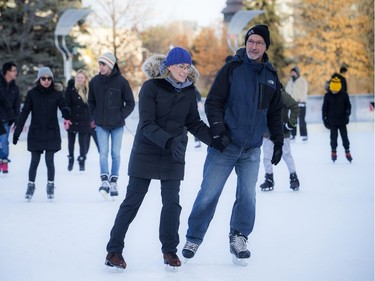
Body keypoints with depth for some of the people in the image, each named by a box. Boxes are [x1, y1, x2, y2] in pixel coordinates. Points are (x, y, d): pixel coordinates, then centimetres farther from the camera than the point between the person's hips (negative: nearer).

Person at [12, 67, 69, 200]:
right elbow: (24, 113, -2)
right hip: (35, 133, 0)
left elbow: (63, 107, -5)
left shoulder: (56, 94, 0)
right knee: (34, 161, 2)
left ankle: (50, 186, 13)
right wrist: (17, 131, -7)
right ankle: (31, 186, 15)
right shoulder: (32, 94, -2)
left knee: (49, 160, 1)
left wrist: (66, 113, -31)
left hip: (52, 133, 0)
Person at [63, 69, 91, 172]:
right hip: (72, 119, 1)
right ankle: (71, 160, 26)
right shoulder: (71, 88, -5)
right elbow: (67, 103, -6)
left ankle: (82, 162, 9)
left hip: (84, 120, -1)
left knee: (83, 141, 0)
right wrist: (66, 118, -13)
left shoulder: (89, 89, -3)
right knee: (71, 141, 10)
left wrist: (93, 119, 4)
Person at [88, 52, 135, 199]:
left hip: (117, 125, -1)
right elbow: (91, 102, 13)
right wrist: (94, 117, 4)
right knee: (103, 152, -8)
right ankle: (104, 180, -12)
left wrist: (121, 116, -8)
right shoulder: (94, 81, -1)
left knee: (116, 154, 5)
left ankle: (113, 182, 13)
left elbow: (130, 103, 0)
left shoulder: (121, 81, -8)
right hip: (101, 125, 1)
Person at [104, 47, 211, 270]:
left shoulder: (189, 91, 1)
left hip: (174, 156, 4)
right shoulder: (151, 87, -14)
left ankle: (170, 250, 17)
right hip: (146, 153, -4)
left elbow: (194, 123, 6)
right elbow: (147, 124, -19)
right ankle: (114, 250, 7)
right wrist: (168, 141, -33)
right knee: (133, 201, -1)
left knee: (172, 202, 2)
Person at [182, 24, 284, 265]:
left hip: (252, 150, 4)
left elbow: (275, 112, 18)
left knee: (248, 196, 1)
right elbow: (213, 101, -8)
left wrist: (278, 142, 15)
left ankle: (239, 238, 19)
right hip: (224, 145, -3)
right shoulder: (232, 69, -5)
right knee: (209, 194, -3)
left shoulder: (271, 76, 8)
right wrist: (218, 131, -18)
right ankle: (194, 239, 11)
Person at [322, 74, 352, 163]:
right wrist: (325, 119, -1)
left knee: (344, 137, 5)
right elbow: (324, 108, 1)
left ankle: (347, 151, 16)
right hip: (332, 121, 0)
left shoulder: (344, 94, -7)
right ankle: (333, 152, 18)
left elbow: (348, 105, 2)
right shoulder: (328, 95, -6)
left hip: (342, 121, 0)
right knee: (333, 137, 6)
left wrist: (347, 114, -11)